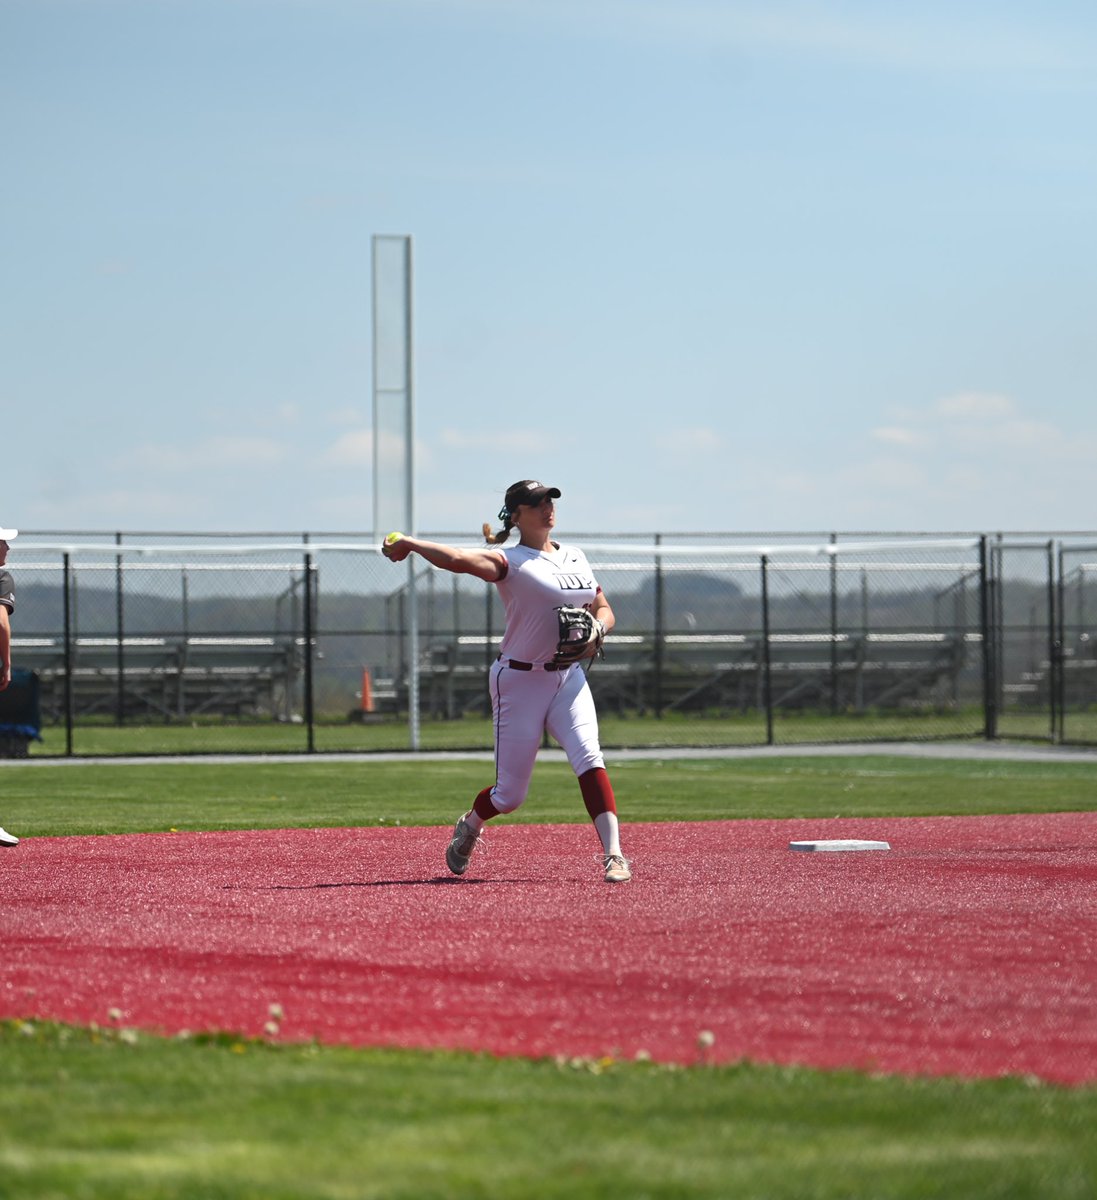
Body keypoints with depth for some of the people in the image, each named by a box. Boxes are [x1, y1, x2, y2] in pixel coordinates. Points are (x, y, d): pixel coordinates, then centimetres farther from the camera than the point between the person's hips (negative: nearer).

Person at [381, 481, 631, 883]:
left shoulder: (576, 557, 10)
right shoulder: (508, 562, -9)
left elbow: (603, 609, 17)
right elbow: (458, 560, -27)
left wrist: (595, 632, -4)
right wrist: (408, 544, -33)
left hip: (569, 677, 4)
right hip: (519, 680, -4)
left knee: (588, 756, -21)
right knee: (510, 795, 2)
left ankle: (613, 854, -24)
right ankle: (469, 827, 36)